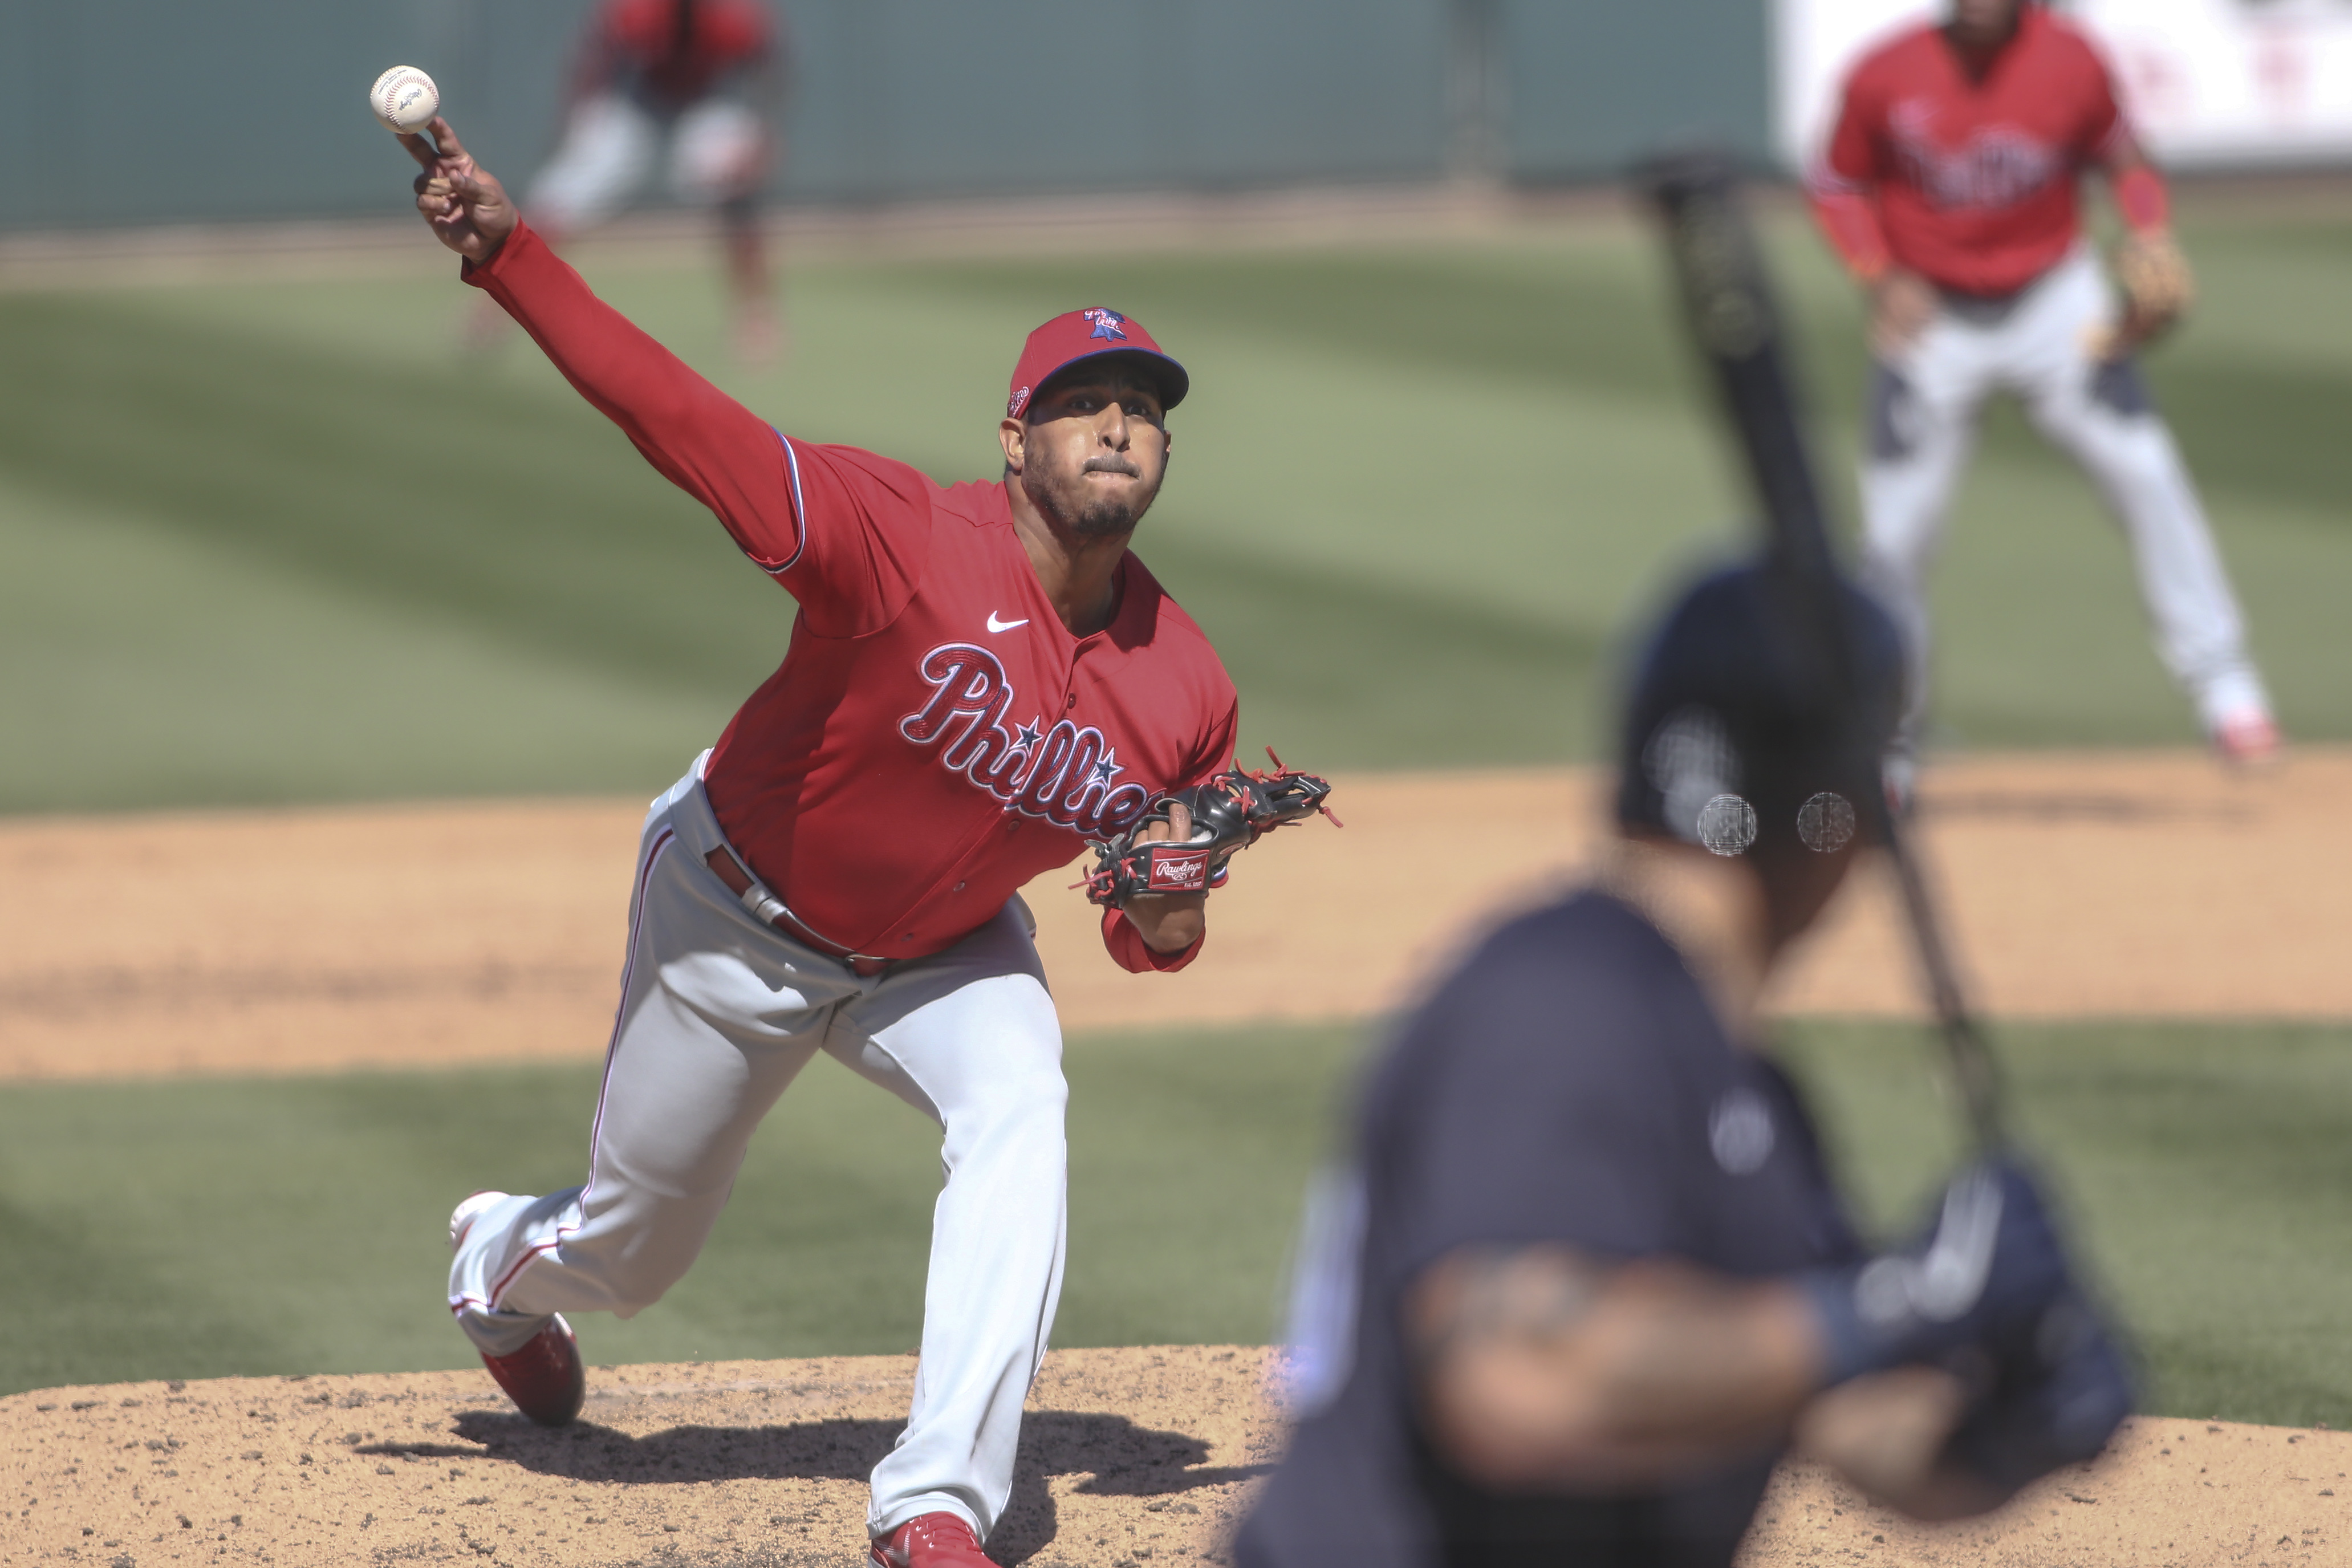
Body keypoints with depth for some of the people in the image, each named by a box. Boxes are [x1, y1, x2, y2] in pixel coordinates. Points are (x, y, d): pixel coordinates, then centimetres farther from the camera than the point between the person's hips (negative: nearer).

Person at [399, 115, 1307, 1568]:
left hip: (944, 951, 3)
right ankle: (503, 1260, 55)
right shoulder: (903, 537, -33)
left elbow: (1152, 931, -2)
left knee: (1017, 1111, -30)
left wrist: (1164, 924, -28)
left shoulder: (1187, 690, -18)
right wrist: (508, 252, -54)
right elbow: (682, 417, -43)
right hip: (739, 916, -3)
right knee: (633, 1251, 14)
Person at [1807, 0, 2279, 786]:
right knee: (1897, 529, 0)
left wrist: (2149, 239, -16)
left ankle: (2223, 691, -2)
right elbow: (1838, 188, 0)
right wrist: (1879, 275, -15)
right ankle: (1886, 744, 18)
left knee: (2145, 470, -13)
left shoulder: (2071, 63, -12)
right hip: (1931, 320, 0)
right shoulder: (1885, 78, -13)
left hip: (2054, 304, 0)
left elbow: (2123, 160, 2)